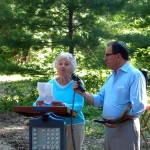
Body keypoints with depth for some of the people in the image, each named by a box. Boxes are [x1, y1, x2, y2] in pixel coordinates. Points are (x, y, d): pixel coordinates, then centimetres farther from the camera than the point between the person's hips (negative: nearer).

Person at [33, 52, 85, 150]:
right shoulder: (50, 84, 5)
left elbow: (79, 106, -15)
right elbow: (38, 103, 0)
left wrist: (64, 106, -33)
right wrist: (38, 104, -24)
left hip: (74, 126, -2)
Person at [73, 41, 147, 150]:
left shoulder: (134, 75, -12)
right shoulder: (111, 77, 16)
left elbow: (139, 106, -20)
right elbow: (99, 100, 17)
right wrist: (81, 92, 6)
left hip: (125, 128, -8)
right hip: (109, 127, 9)